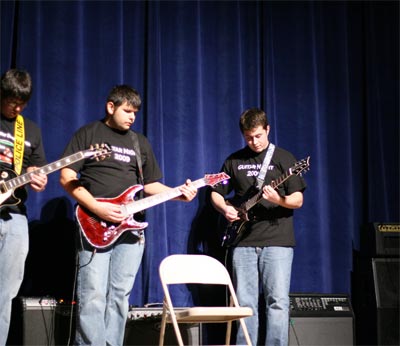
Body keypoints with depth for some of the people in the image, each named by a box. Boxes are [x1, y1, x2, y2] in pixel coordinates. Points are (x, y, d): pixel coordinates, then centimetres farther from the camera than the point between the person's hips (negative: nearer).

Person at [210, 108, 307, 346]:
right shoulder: (234, 161, 13)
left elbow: (298, 200, -1)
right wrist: (225, 208, -1)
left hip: (277, 239, -3)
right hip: (243, 242, 3)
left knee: (278, 300, -8)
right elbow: (216, 193, 20)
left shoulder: (283, 158, 4)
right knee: (245, 303, 3)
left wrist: (278, 199, -22)